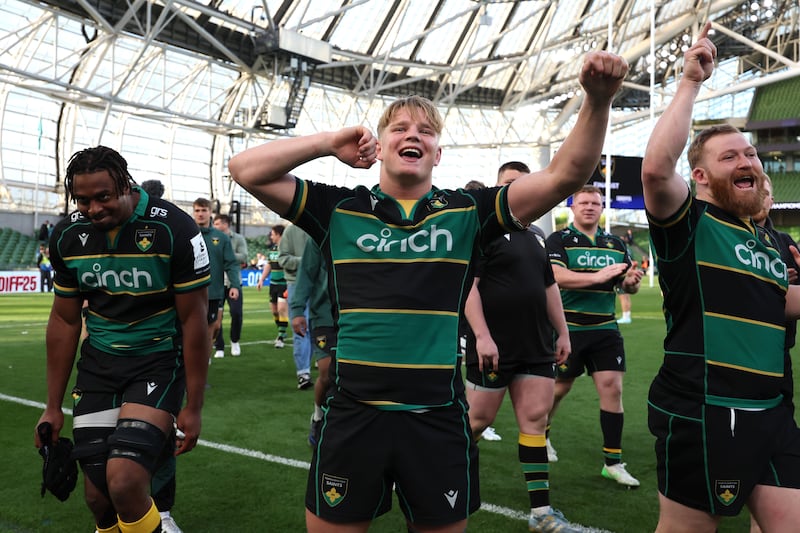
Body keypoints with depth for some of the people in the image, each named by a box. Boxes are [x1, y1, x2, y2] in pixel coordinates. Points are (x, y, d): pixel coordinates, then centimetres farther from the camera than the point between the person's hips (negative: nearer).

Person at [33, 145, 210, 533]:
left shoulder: (174, 230, -17)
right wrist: (53, 407, 12)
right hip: (98, 365, 5)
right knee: (98, 496, 5)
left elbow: (194, 320, -11)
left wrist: (193, 407, -8)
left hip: (158, 361, -4)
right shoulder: (68, 236, -3)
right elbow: (64, 320, 8)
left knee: (124, 483, -20)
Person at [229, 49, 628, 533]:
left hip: (438, 418, 1)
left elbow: (564, 176, -5)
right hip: (353, 415, 0)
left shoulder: (467, 212, 1)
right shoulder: (339, 209, 1)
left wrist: (598, 101, -19)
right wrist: (330, 143, -4)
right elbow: (245, 170, -1)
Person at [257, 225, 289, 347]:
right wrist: (262, 279, 19)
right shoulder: (271, 248, 13)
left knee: (282, 309, -12)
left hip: (285, 283, -8)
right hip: (273, 283, 8)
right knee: (274, 309, 12)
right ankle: (281, 332, 29)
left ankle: (281, 337, -3)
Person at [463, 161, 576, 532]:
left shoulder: (536, 234, 16)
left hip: (537, 346, 6)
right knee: (479, 419, 5)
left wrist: (562, 332, 16)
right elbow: (466, 284, -16)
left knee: (535, 420, 5)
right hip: (493, 346, -6)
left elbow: (549, 286, 21)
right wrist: (482, 336, -22)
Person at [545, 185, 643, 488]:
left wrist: (631, 281, -10)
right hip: (568, 328, -4)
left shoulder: (615, 244, 12)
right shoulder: (559, 240, -4)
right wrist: (598, 277, -29)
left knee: (612, 388, -3)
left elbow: (627, 285, 14)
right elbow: (556, 275, -20)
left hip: (605, 328, 4)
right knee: (559, 388, 8)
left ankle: (613, 462, 9)